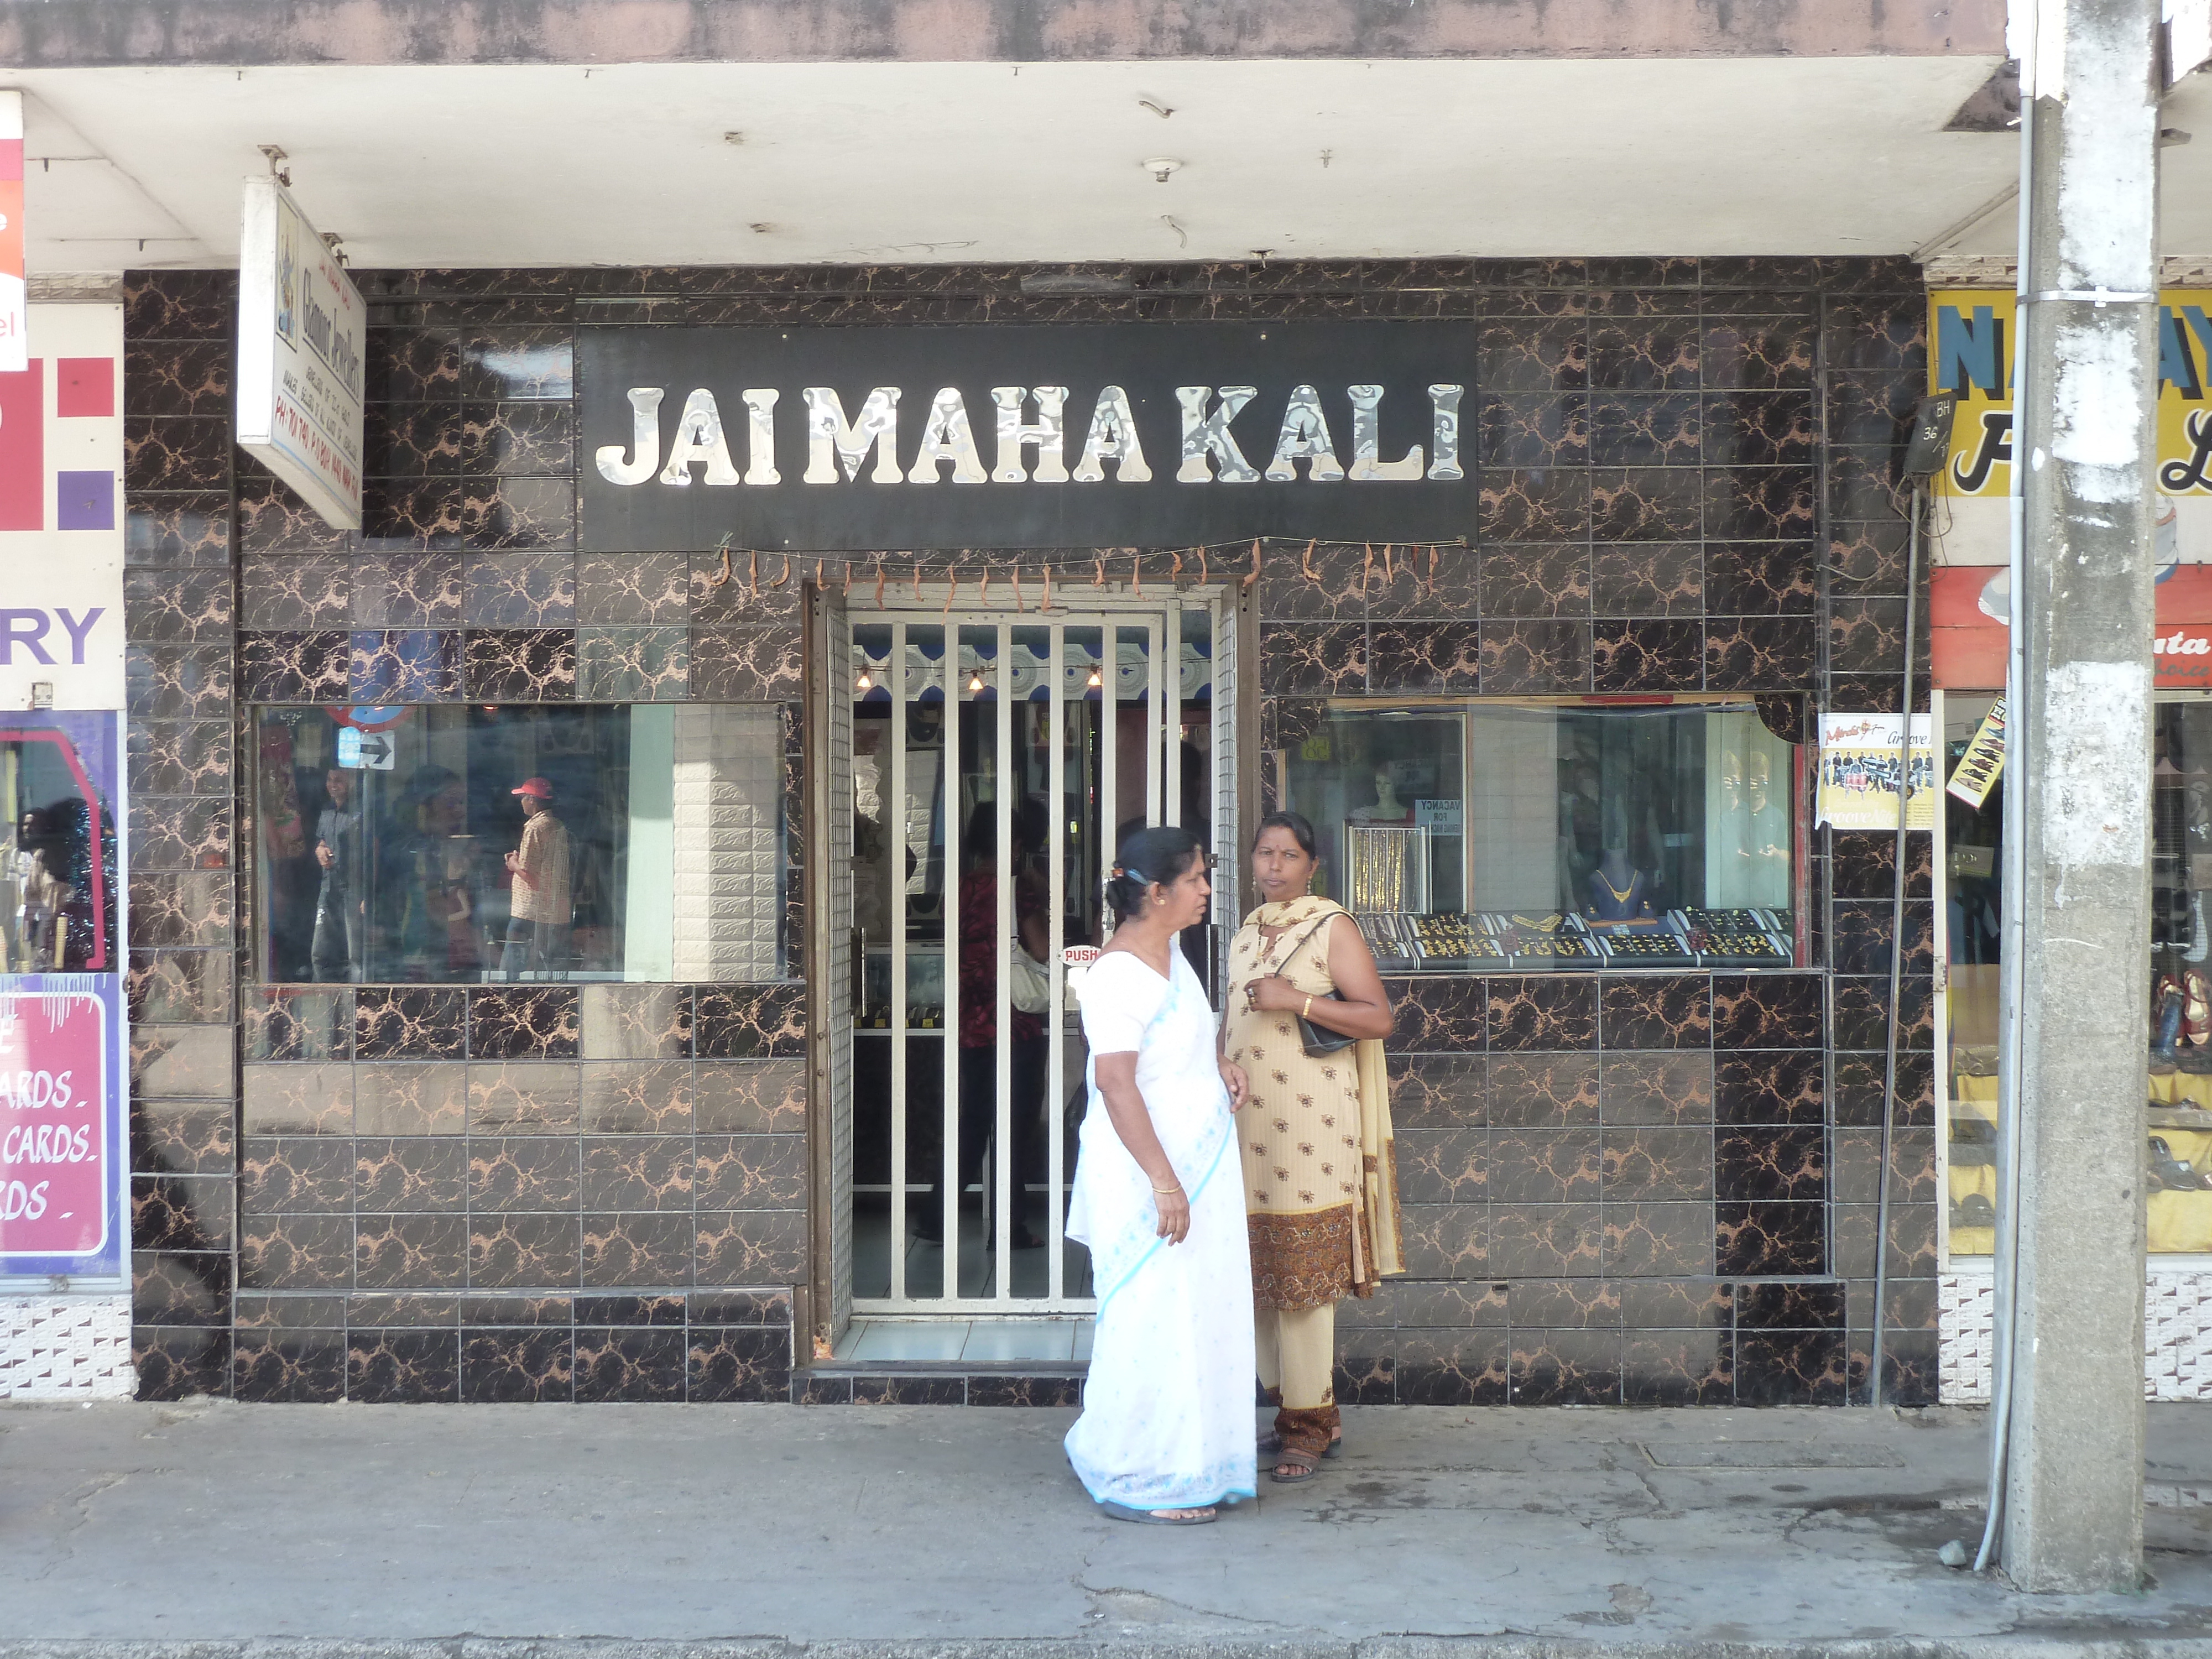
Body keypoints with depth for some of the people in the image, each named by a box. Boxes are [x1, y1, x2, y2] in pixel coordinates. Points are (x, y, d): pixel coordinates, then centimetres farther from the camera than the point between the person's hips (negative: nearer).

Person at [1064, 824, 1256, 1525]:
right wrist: (1163, 1182, -27)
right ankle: (1137, 1483, 8)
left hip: (1196, 1168, 10)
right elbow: (1116, 1082, -24)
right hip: (1146, 1176, -10)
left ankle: (1189, 1470, 27)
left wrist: (1217, 1061, 10)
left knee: (1196, 1319, 15)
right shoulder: (1119, 974, -19)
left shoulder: (1169, 954, 11)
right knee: (1153, 1322, -4)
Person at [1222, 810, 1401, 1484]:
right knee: (1262, 1273, 7)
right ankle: (1295, 1410, 18)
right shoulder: (1246, 933, 17)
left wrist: (1297, 1000, -18)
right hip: (1248, 1126, 6)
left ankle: (1309, 1422, 3)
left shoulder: (1333, 927, -3)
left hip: (1312, 1124, -6)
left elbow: (1378, 1018, -10)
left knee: (1305, 1274, -5)